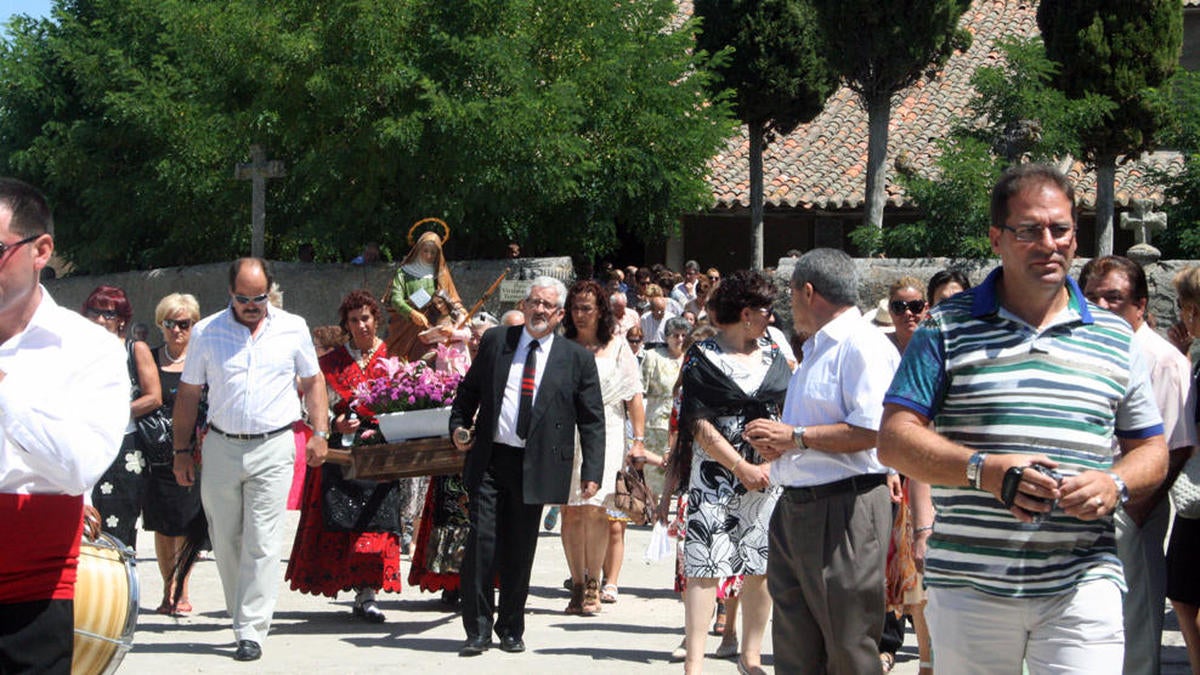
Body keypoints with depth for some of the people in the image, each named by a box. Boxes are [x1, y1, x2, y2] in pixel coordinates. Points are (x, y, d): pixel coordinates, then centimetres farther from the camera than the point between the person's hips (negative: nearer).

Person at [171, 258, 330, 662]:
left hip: (273, 448, -1)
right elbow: (188, 393, 9)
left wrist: (320, 433, 4)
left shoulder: (292, 328, 6)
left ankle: (252, 632, -5)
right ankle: (245, 617, 22)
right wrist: (182, 449, 6)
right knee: (225, 542, 6)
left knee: (262, 543, -7)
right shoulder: (206, 332, 5)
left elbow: (313, 381, 14)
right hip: (220, 447, 2)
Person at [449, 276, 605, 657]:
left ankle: (511, 630, 20)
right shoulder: (495, 342, 9)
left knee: (519, 553, 6)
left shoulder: (577, 359, 4)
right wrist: (459, 427, 2)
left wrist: (592, 472, -5)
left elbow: (592, 421, 3)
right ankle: (478, 631, 4)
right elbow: (468, 390, 18)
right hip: (489, 461, 1)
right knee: (481, 543, -5)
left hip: (535, 467, -1)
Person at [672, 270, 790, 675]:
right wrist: (741, 467, -11)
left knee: (761, 568, 6)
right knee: (704, 567, -7)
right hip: (715, 476, -4)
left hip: (766, 475, 5)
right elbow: (699, 425, -7)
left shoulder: (772, 355, 12)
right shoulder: (702, 357, -2)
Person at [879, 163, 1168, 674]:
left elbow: (1151, 452, 16)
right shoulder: (948, 327, 4)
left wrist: (1116, 485, -7)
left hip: (1082, 587, 1)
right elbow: (894, 440, -2)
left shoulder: (1113, 338, 13)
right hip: (967, 587, -1)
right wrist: (984, 470, -17)